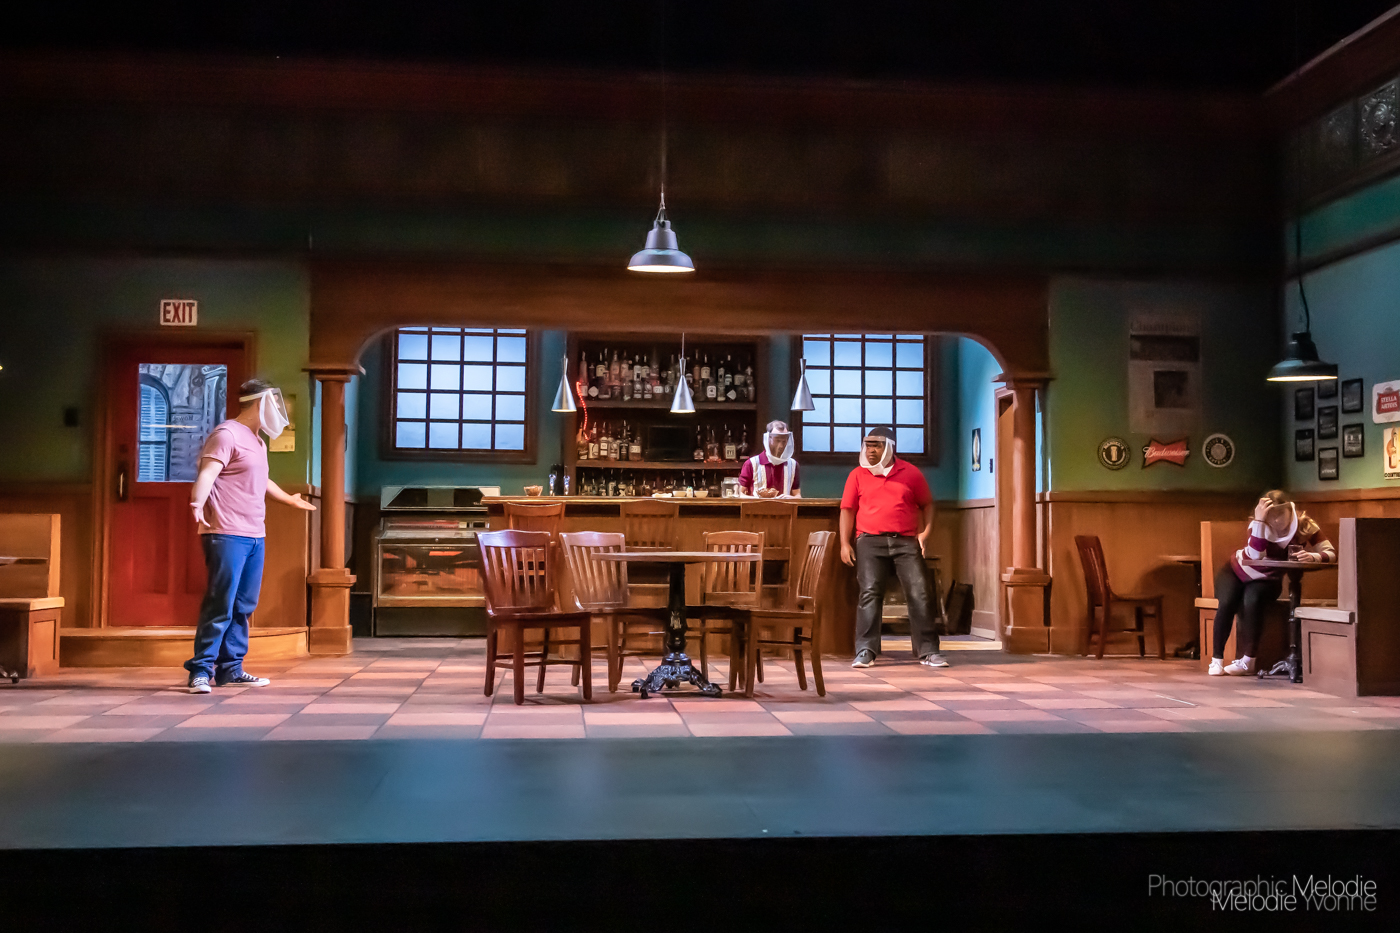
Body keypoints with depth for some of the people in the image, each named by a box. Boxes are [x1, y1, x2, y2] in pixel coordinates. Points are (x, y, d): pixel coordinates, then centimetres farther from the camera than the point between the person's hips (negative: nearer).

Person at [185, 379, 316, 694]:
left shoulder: (256, 441, 23)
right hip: (226, 535, -9)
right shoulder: (226, 435, -7)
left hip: (254, 536, 9)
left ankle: (230, 669, 16)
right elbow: (206, 473, -20)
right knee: (220, 605, -10)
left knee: (243, 606, 10)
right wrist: (197, 504, -38)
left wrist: (289, 499, 55)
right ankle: (201, 670, -4)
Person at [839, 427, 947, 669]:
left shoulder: (910, 472, 10)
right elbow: (848, 509, 7)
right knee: (869, 594, -8)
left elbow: (927, 504, 14)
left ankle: (928, 651, 3)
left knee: (919, 594, -4)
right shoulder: (858, 475, 10)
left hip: (906, 541, 0)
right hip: (870, 541, 0)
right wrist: (845, 543, -2)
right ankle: (865, 651, -6)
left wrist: (926, 531, 0)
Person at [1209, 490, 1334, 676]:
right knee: (1227, 603, -28)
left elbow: (1331, 552, -22)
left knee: (1252, 601, -32)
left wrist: (1313, 556, -43)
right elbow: (1256, 555, -37)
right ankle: (1216, 659, -16)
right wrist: (1259, 520, -42)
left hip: (1265, 580, 0)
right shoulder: (1261, 526, -20)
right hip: (1237, 571, 0)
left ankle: (1248, 660, -24)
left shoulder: (1305, 526, -16)